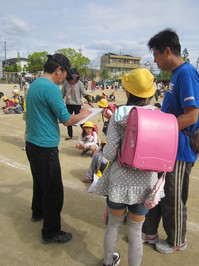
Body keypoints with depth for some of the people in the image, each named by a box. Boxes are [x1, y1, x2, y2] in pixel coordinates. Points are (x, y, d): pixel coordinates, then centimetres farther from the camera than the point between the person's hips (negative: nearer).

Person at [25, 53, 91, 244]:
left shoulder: (34, 84, 10)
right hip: (45, 148, -10)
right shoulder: (51, 88, -19)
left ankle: (38, 212, 47)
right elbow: (67, 120, -18)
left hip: (32, 144, 10)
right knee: (53, 191, 2)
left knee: (40, 182, 27)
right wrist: (82, 115, 0)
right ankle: (50, 233, 16)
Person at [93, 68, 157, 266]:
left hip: (120, 179, 0)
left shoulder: (118, 115, -11)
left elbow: (109, 154, -14)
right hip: (145, 182, 1)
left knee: (114, 224, 23)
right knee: (135, 231, 18)